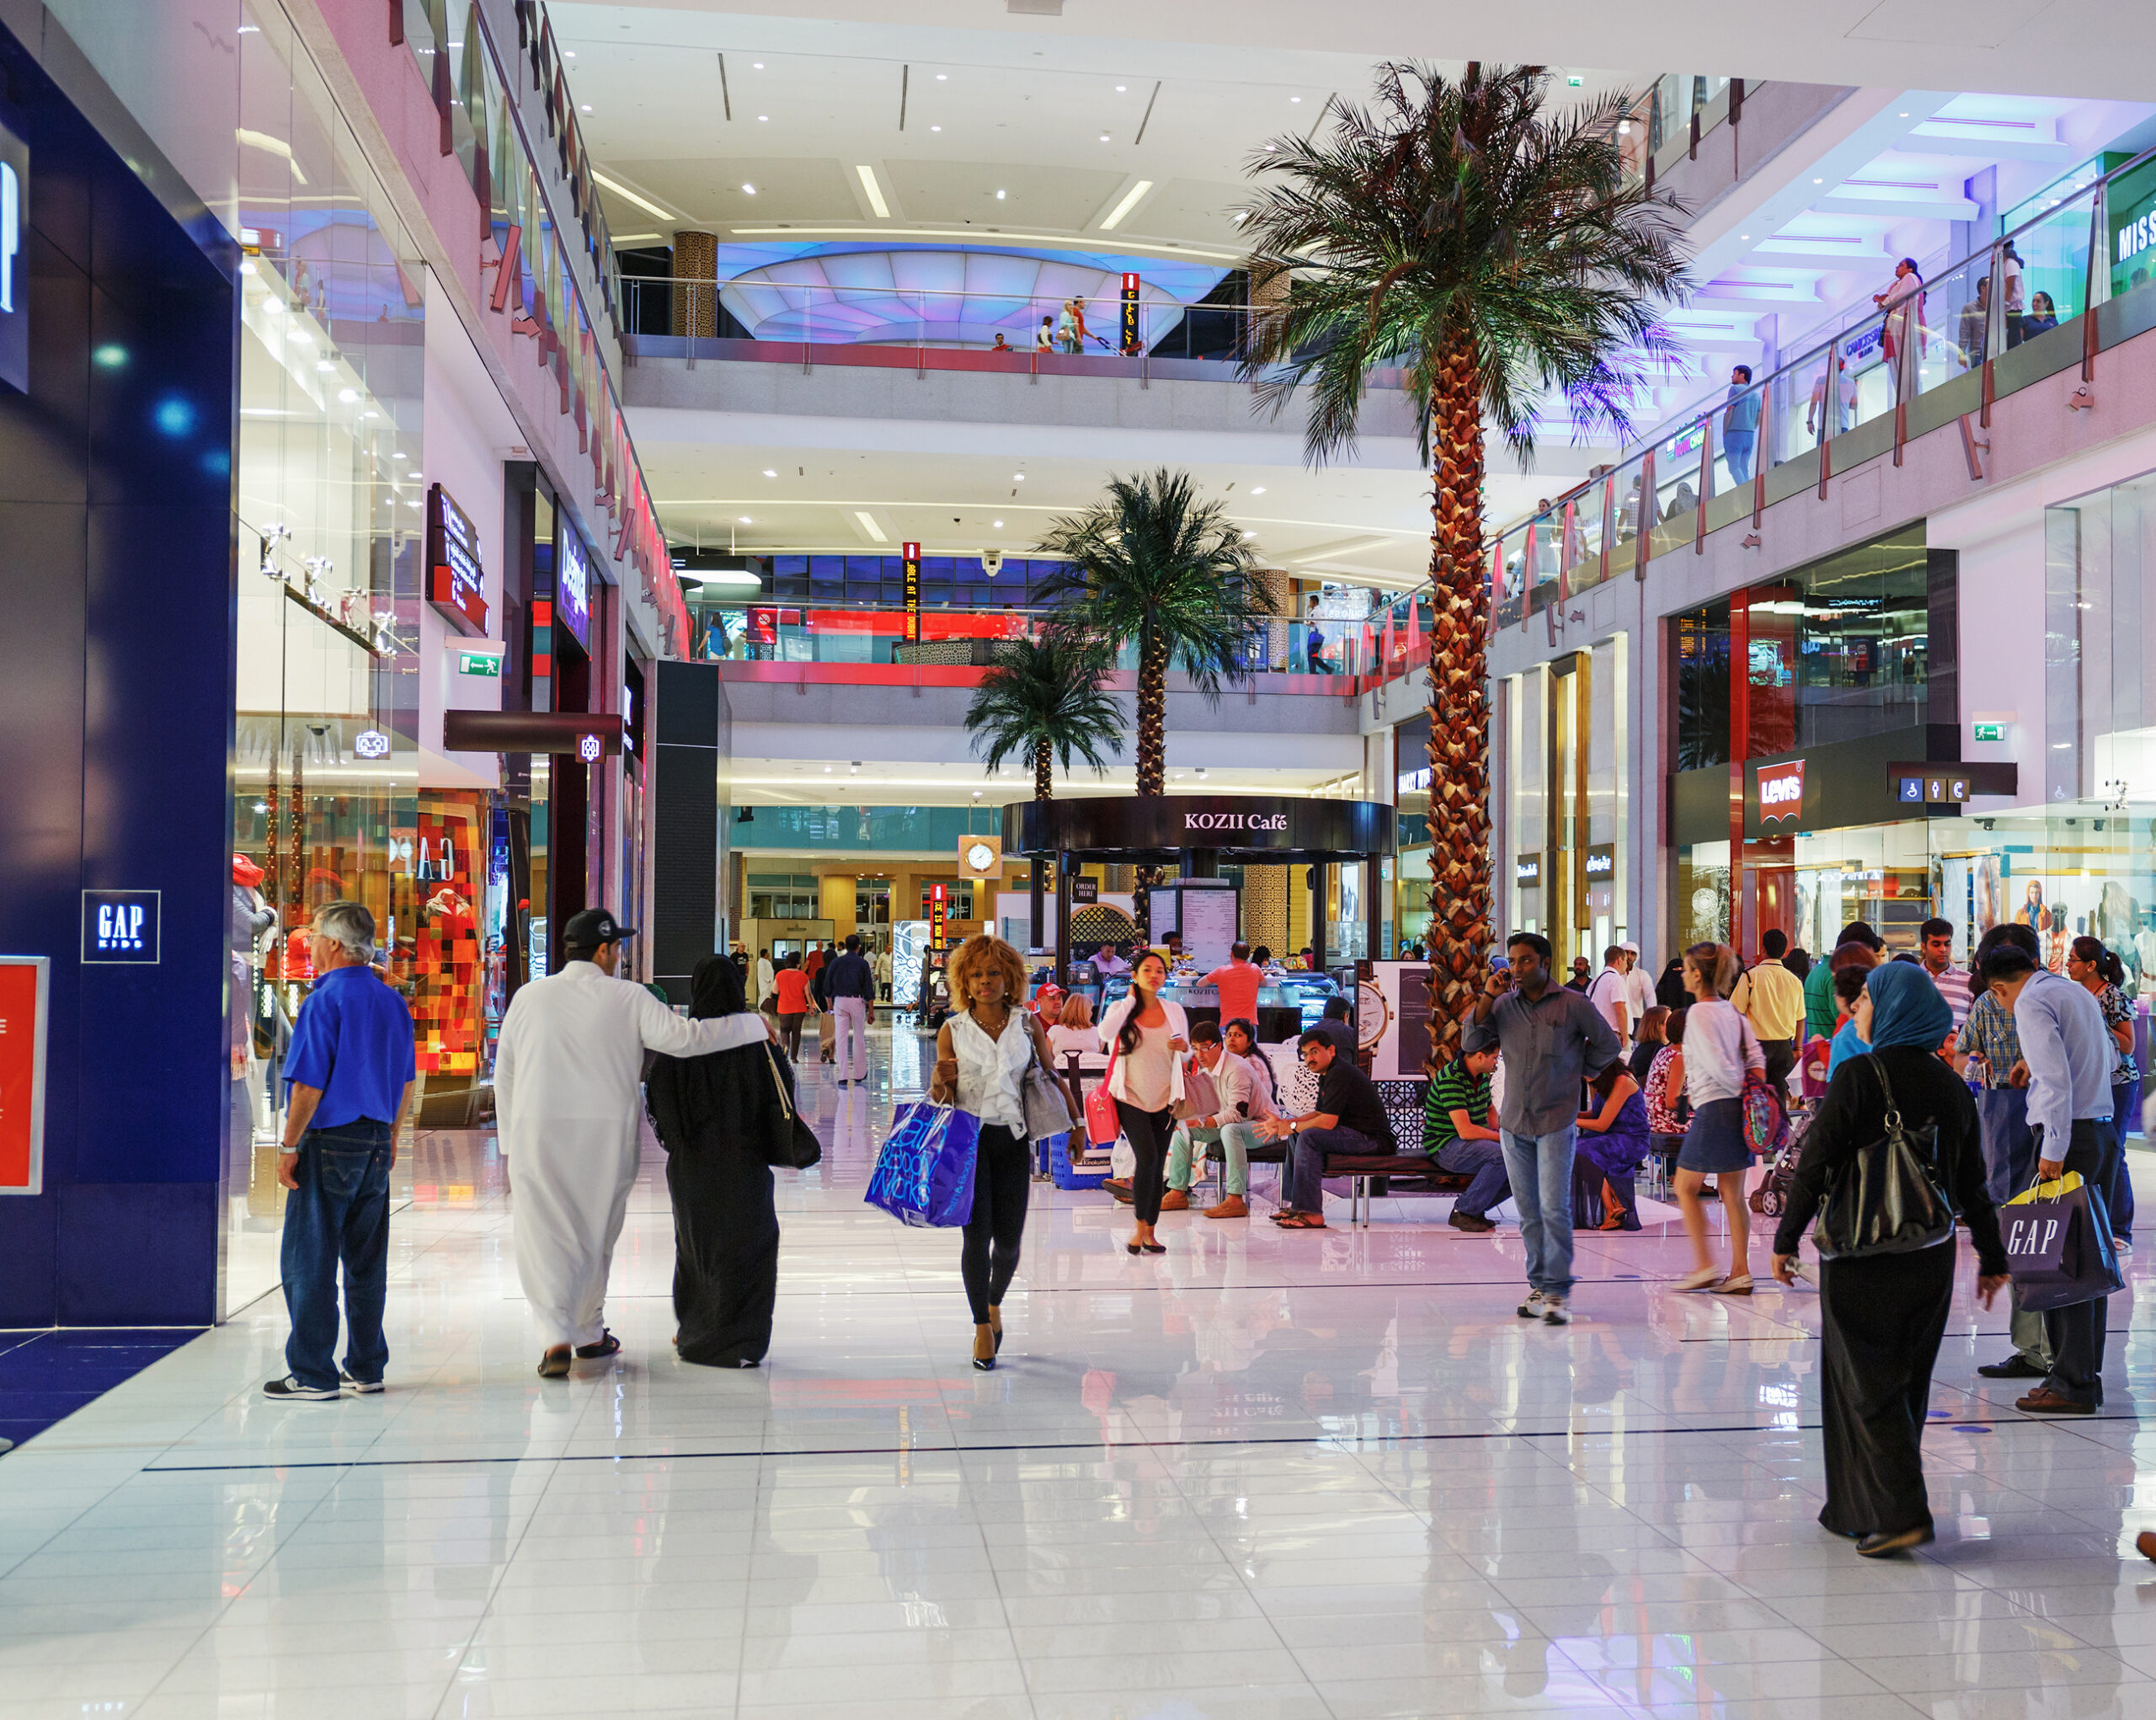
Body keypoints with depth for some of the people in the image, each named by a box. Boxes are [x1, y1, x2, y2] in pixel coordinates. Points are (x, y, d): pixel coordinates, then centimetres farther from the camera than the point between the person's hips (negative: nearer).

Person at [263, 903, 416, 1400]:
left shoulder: (325, 1001, -13)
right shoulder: (392, 1002, 10)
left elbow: (309, 1084, -16)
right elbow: (406, 1081, 15)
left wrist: (289, 1146, -10)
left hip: (329, 1140, -7)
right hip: (376, 1142, 7)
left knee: (309, 1260, 0)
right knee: (366, 1260, 11)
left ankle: (313, 1373, 2)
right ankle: (366, 1368, 16)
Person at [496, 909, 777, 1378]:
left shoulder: (529, 996, 4)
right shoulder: (628, 999, -3)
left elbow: (504, 1073, 8)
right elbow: (683, 1038, -12)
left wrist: (509, 1143, 16)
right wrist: (752, 1024, -1)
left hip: (536, 1132, 0)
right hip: (605, 1135, 0)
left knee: (545, 1238, 2)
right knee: (595, 1234, 16)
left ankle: (556, 1336, -13)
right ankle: (589, 1332, 29)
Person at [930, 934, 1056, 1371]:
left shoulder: (1028, 1024, 6)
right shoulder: (952, 1031, 3)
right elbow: (941, 1097, 4)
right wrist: (940, 1082, -19)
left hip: (1013, 1138, 1)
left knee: (1008, 1239, 2)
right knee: (977, 1234, -9)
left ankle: (994, 1303, 33)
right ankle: (982, 1325, 8)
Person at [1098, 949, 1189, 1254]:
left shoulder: (1174, 1011, 8)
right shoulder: (1122, 1009, 0)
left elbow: (1185, 1054, 15)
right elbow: (1105, 1033, -21)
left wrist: (1184, 1046, -10)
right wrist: (1131, 999, -11)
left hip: (1164, 1100, 3)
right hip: (1131, 1097, -3)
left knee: (1158, 1166, 4)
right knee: (1147, 1157, -19)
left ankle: (1150, 1232, 13)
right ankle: (1140, 1226, -5)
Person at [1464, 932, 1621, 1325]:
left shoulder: (1573, 1005, -3)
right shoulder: (1503, 1005, 5)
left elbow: (1608, 1045, 7)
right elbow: (1471, 1044, -2)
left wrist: (1576, 1072, 9)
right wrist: (1487, 997, -8)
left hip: (1556, 1120, -4)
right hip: (1514, 1121, 4)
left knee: (1555, 1207, -10)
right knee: (1528, 1211, 8)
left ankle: (1558, 1291, -5)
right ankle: (1539, 1284, 16)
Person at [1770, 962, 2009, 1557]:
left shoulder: (1857, 1077, -13)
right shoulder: (1950, 1086, 5)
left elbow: (1816, 1165, -14)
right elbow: (1972, 1182, 9)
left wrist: (1786, 1238, -6)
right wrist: (1992, 1258, 18)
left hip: (1863, 1257, -6)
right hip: (1931, 1258, 6)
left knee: (1866, 1384, 1)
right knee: (1906, 1384, 14)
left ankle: (1898, 1513, -7)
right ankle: (1856, 1509, 23)